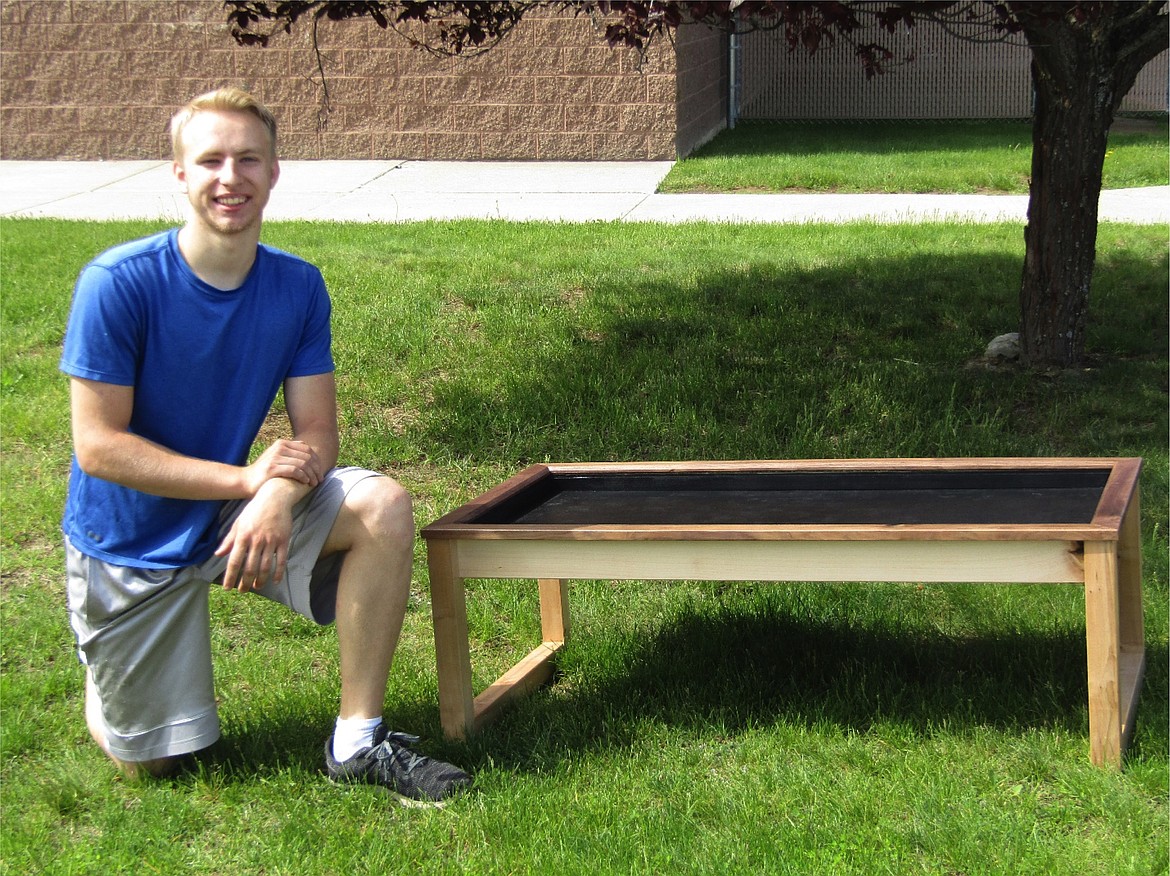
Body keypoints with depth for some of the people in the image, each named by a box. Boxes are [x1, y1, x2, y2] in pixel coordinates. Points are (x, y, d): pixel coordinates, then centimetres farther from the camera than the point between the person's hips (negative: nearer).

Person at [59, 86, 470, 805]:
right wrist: (248, 478, -28)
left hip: (240, 509, 3)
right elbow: (99, 447, -21)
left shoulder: (298, 287, -8)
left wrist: (276, 496, -33)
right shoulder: (117, 283, -21)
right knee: (150, 764, 4)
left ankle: (358, 742, -15)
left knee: (383, 507, -25)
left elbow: (317, 433, -9)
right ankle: (107, 676, 40)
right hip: (133, 540, -3)